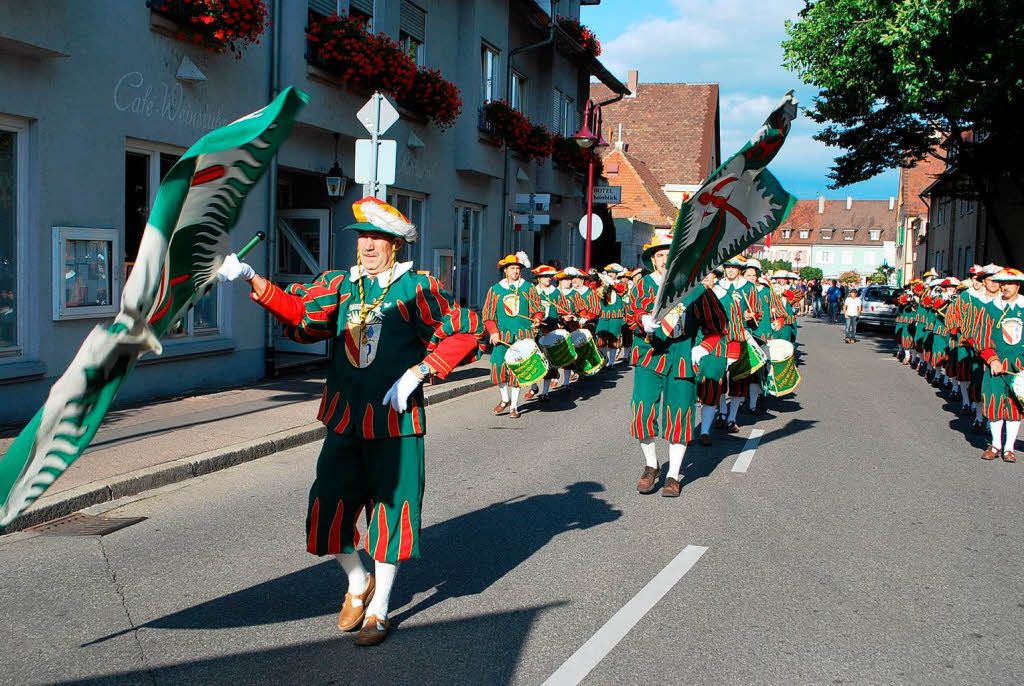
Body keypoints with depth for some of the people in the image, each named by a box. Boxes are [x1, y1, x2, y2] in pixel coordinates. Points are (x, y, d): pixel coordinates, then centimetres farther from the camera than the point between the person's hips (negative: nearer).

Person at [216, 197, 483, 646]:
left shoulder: (415, 288, -3)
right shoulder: (341, 286, 8)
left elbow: (465, 331, -5)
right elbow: (300, 309, -7)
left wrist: (416, 373, -13)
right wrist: (250, 279, -22)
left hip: (395, 420, -4)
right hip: (344, 419, 4)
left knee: (389, 508, 4)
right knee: (331, 506, 7)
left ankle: (379, 609, 22)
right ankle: (359, 583, 34)